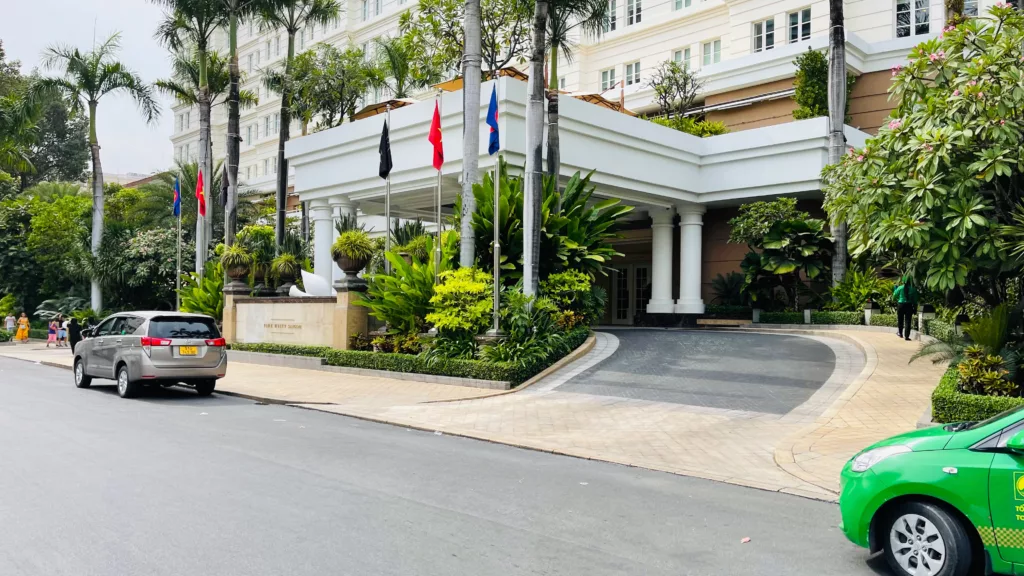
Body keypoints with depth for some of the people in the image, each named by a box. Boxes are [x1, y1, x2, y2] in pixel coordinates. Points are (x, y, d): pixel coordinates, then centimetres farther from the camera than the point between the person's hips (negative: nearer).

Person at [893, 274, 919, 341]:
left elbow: (894, 296, 4)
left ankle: (900, 333, 30)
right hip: (909, 305, 0)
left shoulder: (900, 288, -9)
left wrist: (896, 287, 14)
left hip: (900, 305, 0)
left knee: (900, 320, 17)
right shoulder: (913, 289, -5)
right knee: (908, 321, 4)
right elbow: (915, 300, 0)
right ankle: (906, 336, 1)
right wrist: (915, 308, 10)